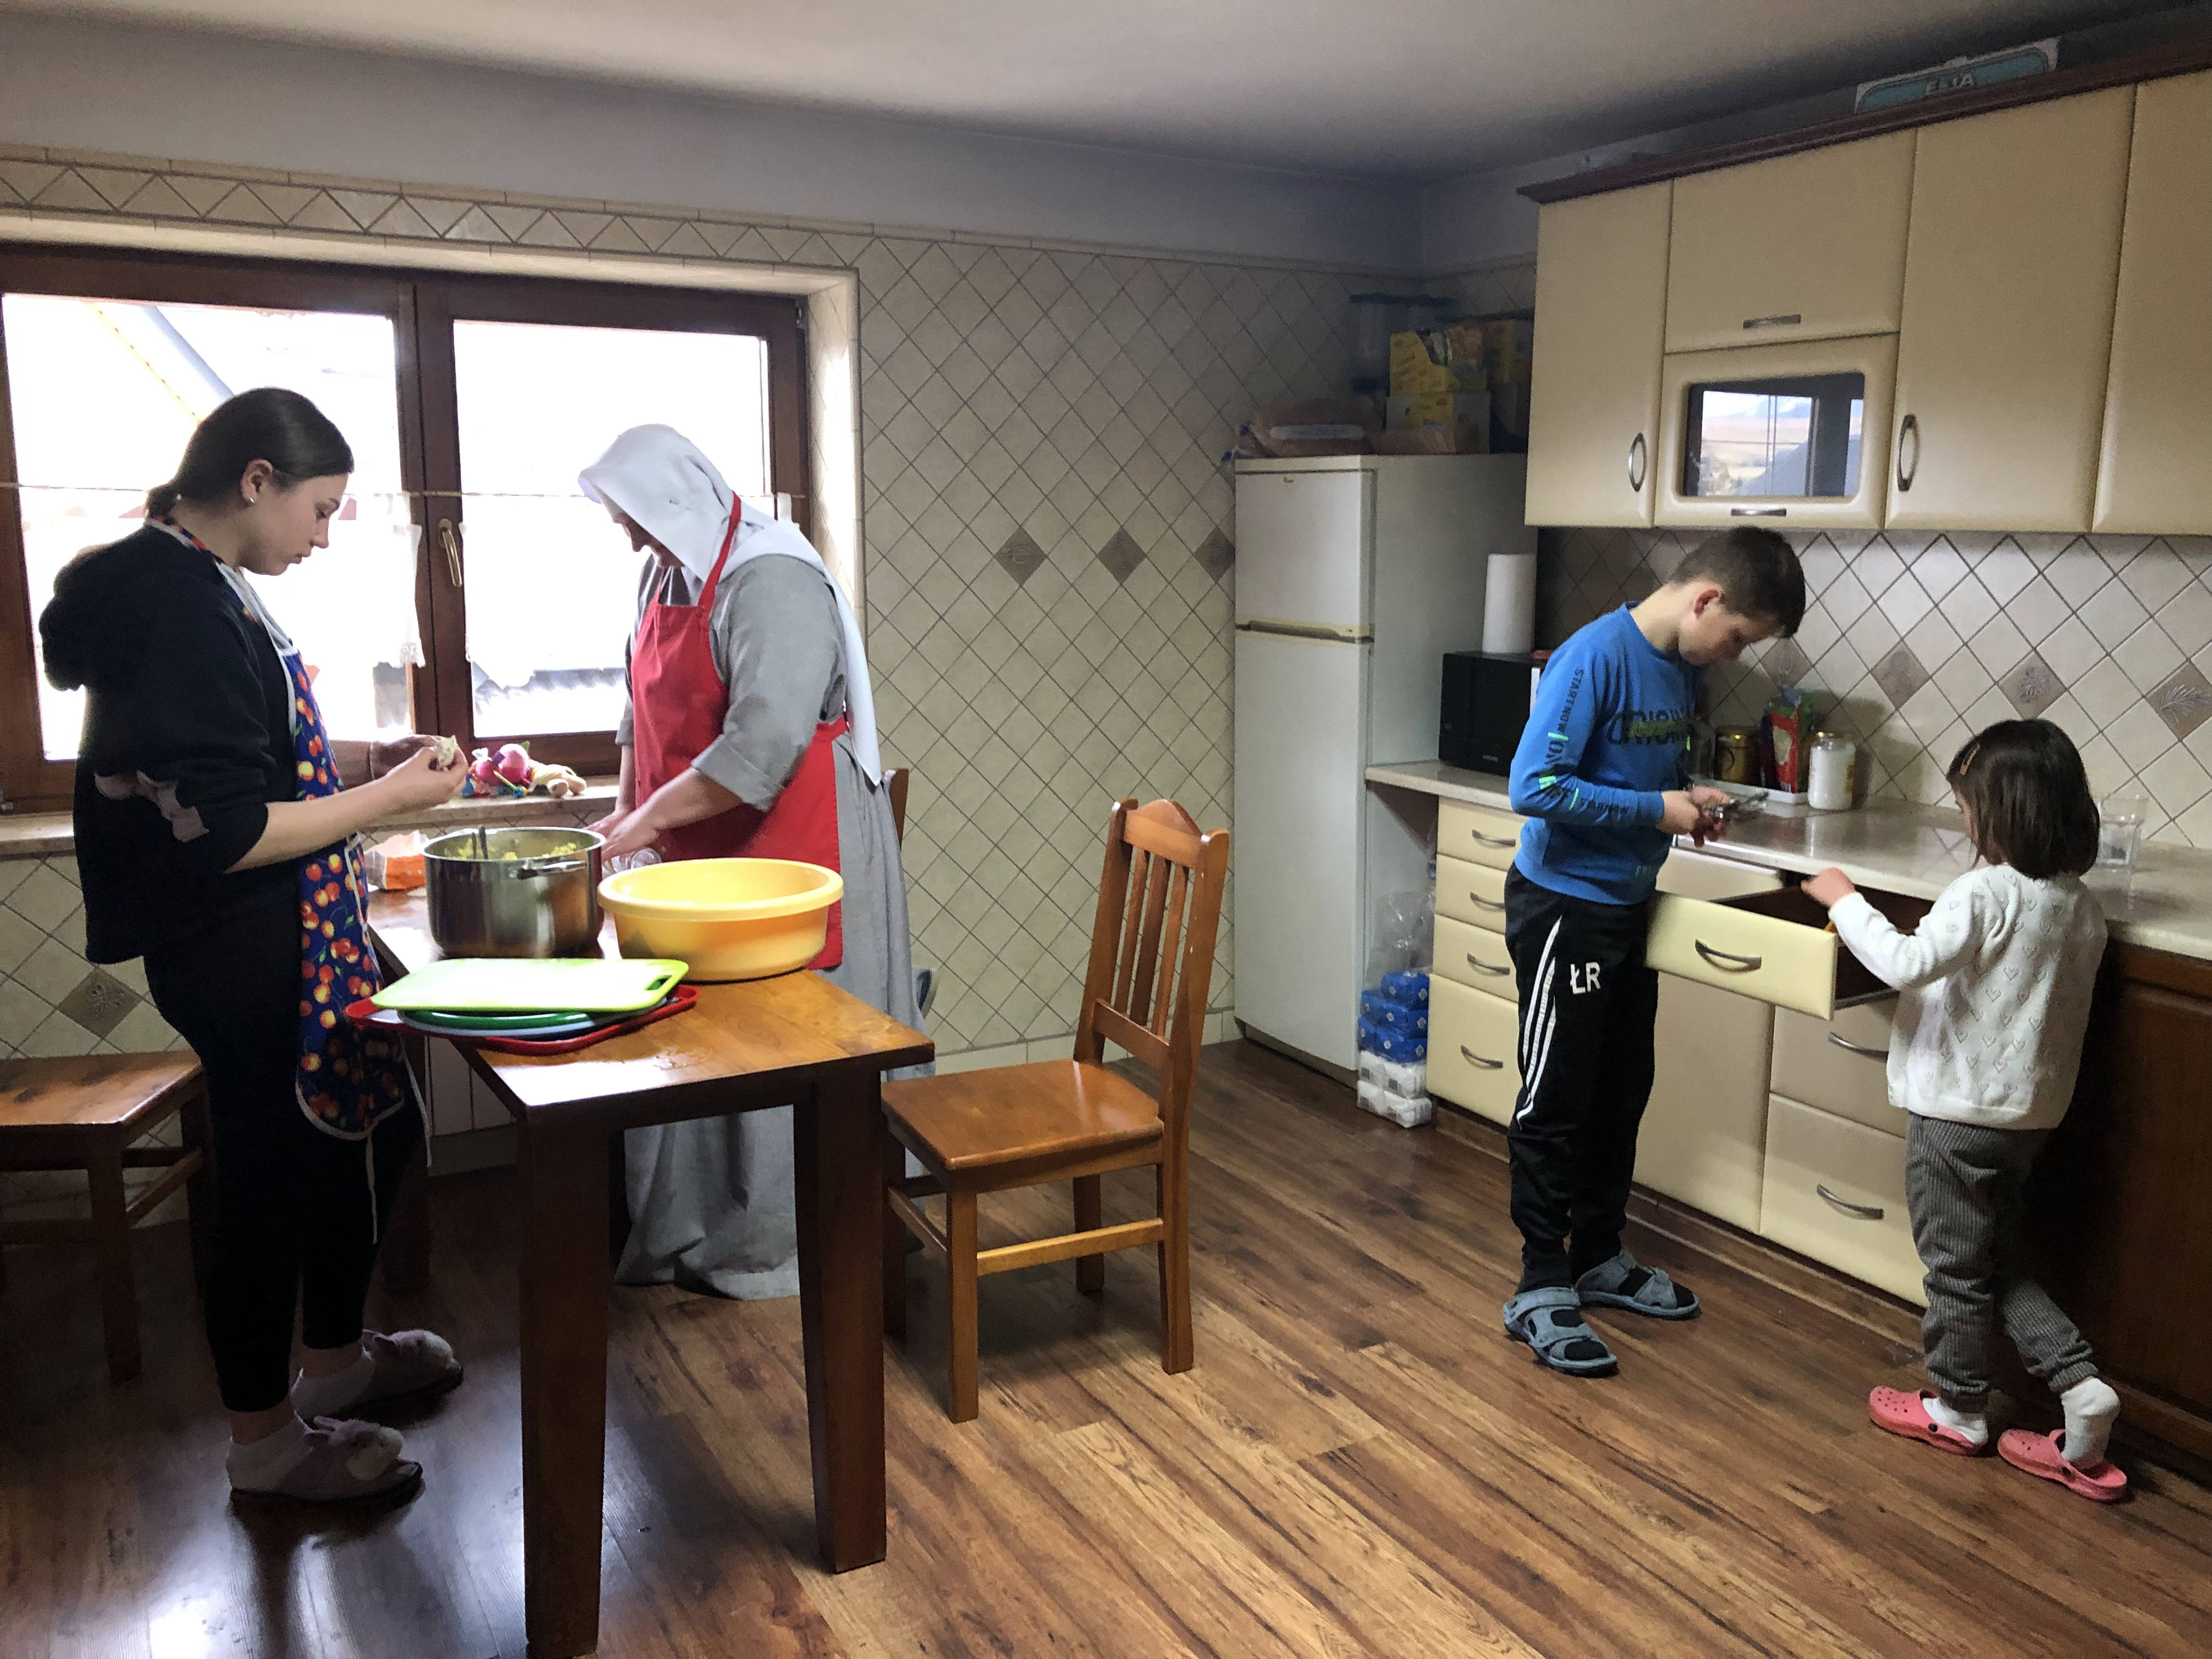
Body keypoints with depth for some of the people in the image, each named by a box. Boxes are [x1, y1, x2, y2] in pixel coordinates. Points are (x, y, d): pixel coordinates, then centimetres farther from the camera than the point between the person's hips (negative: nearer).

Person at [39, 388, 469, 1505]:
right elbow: (222, 834, -26)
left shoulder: (199, 586, 10)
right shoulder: (179, 608, -22)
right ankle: (265, 1436, 24)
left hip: (279, 939, 10)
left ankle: (334, 1358, 38)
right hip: (239, 951, -10)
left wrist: (371, 756, 7)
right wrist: (389, 797, -17)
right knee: (270, 1176, 4)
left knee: (374, 1124, 20)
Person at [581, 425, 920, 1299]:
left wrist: (652, 819, -19)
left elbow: (762, 745, -26)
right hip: (699, 849, 9)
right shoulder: (665, 574, 11)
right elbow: (646, 709, 20)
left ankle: (780, 1249, 13)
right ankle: (692, 1234, 28)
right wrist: (626, 813, 11)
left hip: (789, 845, -9)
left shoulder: (773, 584, -18)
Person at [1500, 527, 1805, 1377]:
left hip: (1628, 904, 9)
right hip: (1562, 907, -9)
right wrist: (1656, 810, -19)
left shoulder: (1685, 667, 6)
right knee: (1556, 1101, 0)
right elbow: (1534, 787, -26)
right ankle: (1540, 1290, 12)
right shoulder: (1594, 658, -21)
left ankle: (1599, 1257, 33)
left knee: (1623, 1090, 17)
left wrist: (1689, 801, -1)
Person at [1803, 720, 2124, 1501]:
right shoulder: (2083, 906, 4)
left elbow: (1908, 964, -31)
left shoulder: (1986, 894, -21)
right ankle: (2080, 1383, 12)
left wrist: (1847, 903, -18)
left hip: (1960, 1112, -8)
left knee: (1958, 1268, 9)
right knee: (1996, 1263, 22)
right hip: (2031, 1110, 8)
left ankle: (1957, 1410, 24)